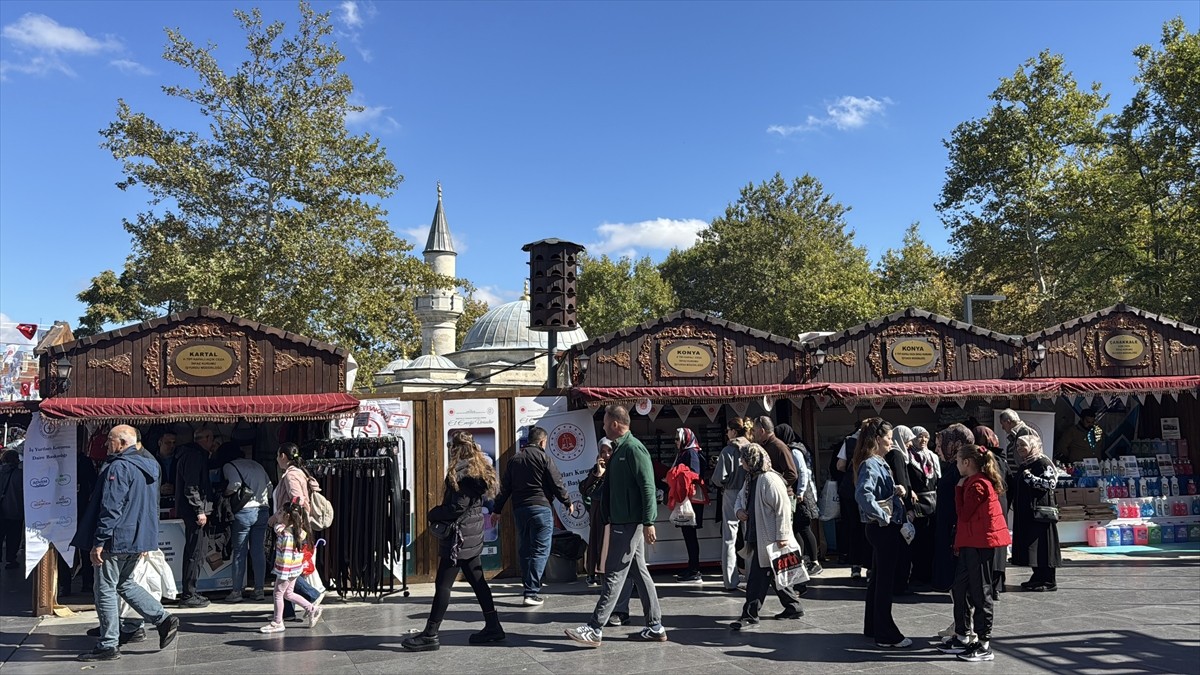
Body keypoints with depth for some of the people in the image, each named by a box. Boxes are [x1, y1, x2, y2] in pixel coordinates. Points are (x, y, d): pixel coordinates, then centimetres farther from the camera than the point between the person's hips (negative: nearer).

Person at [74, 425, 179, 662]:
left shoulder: (119, 467, -16)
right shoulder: (148, 465, 13)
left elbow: (110, 508, -21)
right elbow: (151, 506, 20)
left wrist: (99, 541, -18)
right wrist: (145, 539, 25)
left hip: (117, 540, -9)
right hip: (139, 539, 9)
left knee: (105, 589, 2)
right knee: (125, 584, 21)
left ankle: (108, 646, 8)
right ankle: (164, 619, 12)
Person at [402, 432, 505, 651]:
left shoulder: (461, 471, -16)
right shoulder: (479, 469, 14)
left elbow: (458, 506, -21)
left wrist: (434, 513, -6)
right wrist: (440, 512, 11)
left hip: (460, 536, -10)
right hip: (473, 534, 10)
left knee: (443, 584, -5)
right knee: (477, 580, 15)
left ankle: (430, 635, -2)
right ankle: (493, 626, 19)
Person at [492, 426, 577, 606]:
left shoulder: (514, 459, 12)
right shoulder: (544, 458, -5)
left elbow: (505, 487, 14)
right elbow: (557, 484, -5)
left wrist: (497, 510, 19)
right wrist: (568, 502, 9)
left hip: (519, 509, 6)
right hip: (540, 508, -6)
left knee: (524, 550, 14)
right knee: (540, 551, -4)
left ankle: (529, 586, 21)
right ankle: (532, 592, -9)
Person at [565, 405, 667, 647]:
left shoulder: (633, 449, -15)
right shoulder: (619, 449, 15)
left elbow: (647, 487, -20)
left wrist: (648, 522, -22)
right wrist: (609, 519, 21)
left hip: (629, 523, -10)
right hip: (622, 521, 10)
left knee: (614, 574, -6)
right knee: (640, 571, 13)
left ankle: (595, 629, -3)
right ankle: (655, 627, 20)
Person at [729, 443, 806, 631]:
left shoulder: (770, 480, -18)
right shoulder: (751, 479, 11)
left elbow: (783, 508, -20)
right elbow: (741, 498, 28)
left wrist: (782, 536, -20)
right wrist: (739, 510, 5)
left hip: (770, 539, -10)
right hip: (756, 538, 10)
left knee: (757, 577, -7)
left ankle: (750, 616, -2)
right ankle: (794, 607, 31)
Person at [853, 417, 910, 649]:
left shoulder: (878, 463, 12)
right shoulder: (870, 465, -19)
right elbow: (863, 493, -35)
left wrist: (895, 490, 2)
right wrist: (882, 515, -25)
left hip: (885, 528, 10)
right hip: (883, 528, -10)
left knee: (878, 578, 17)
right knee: (885, 581, -3)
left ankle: (873, 627, 28)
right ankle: (886, 635, 4)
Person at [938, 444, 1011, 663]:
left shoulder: (977, 485, -17)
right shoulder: (974, 481, 15)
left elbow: (963, 514, -16)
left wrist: (959, 488, -8)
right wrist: (959, 542, 15)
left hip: (982, 543, -10)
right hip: (971, 542, 10)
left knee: (980, 592, -3)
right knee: (961, 587, 14)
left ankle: (984, 646, 4)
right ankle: (962, 638, 23)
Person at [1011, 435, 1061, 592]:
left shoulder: (1043, 462, -9)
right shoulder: (1022, 465, 17)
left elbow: (1051, 483, -17)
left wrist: (1030, 477, -18)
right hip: (1025, 511, 9)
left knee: (1041, 543, -7)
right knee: (1028, 542, 10)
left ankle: (1049, 581, -2)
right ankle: (1038, 577, 19)